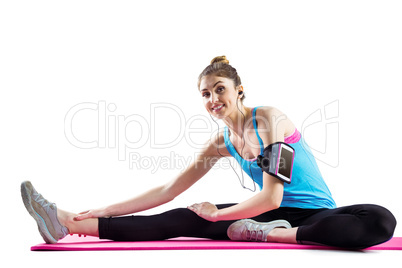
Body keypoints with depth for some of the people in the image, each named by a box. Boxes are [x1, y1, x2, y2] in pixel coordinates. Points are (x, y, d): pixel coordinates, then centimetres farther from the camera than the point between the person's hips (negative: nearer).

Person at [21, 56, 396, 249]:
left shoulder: (268, 119, -16)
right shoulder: (222, 143, 4)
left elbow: (271, 197, -21)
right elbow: (167, 190, 6)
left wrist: (217, 214, -10)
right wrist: (104, 211, 0)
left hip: (315, 214, -4)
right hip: (268, 216, 4)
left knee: (380, 221, -37)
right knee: (182, 220, -13)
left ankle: (265, 234, -36)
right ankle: (67, 223, -18)